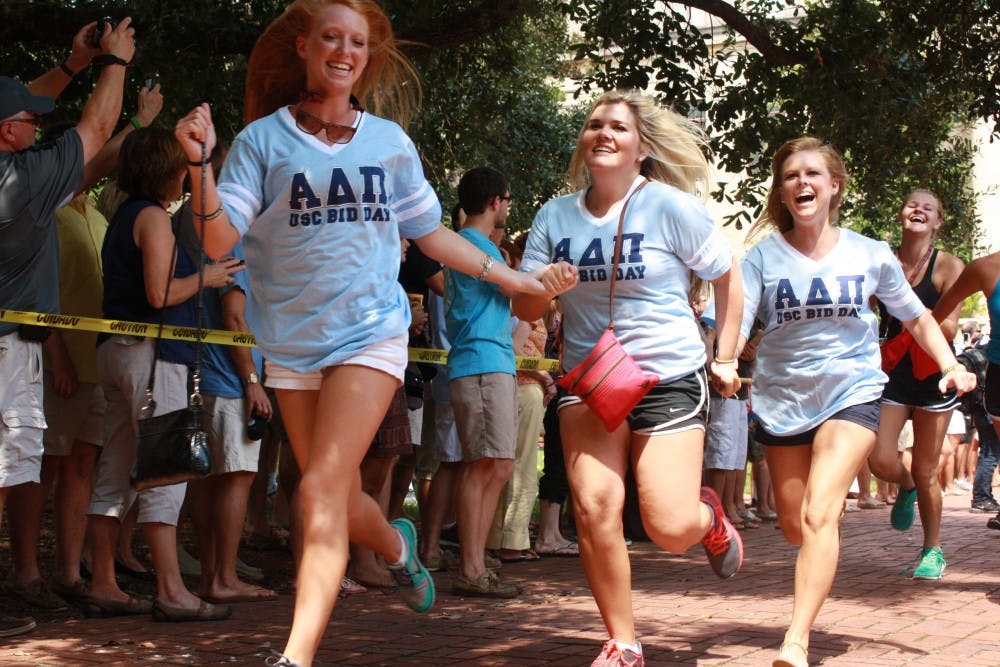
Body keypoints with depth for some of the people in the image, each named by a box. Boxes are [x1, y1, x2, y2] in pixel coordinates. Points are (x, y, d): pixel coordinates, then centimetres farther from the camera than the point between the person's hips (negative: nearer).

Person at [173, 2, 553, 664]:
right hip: (292, 342, 1)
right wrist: (199, 164, -22)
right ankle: (396, 543, 46)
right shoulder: (263, 138, 1)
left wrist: (512, 278, 17)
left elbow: (430, 232, 18)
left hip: (370, 331, -1)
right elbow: (217, 240, -7)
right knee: (340, 504, 11)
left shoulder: (389, 141, 6)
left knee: (321, 492, -16)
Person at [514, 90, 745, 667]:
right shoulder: (556, 216, 3)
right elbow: (524, 309, 7)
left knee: (670, 529, -10)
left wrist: (726, 359, 2)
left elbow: (728, 276, 3)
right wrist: (545, 286, -16)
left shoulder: (670, 206, -8)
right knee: (594, 507, -14)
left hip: (669, 376, -3)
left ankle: (710, 518, 30)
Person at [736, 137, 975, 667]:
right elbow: (734, 324, -13)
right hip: (781, 400, 2)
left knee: (818, 514, -21)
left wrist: (951, 366, -3)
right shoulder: (764, 257, -3)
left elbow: (917, 318, 12)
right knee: (794, 527, 12)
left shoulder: (869, 255, 0)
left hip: (851, 393, -2)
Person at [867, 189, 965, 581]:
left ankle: (933, 550, 23)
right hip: (891, 372, 2)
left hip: (932, 375, -2)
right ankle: (905, 488, 25)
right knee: (880, 462, -12)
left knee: (925, 472, 4)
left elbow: (949, 329, -13)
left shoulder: (948, 266, -6)